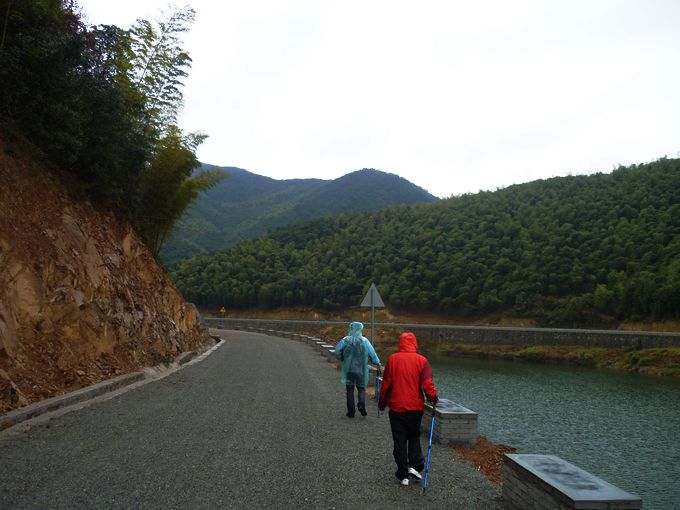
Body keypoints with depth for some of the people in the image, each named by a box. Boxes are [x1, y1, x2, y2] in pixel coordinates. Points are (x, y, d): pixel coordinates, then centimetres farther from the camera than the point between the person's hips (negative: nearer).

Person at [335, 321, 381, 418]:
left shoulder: (345, 340, -5)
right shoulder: (364, 341, -6)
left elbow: (337, 351, -9)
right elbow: (372, 353, -4)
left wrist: (342, 359, 8)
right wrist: (377, 363, 9)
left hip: (348, 369, 0)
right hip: (361, 369, 0)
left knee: (350, 390, 8)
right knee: (361, 388, 14)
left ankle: (351, 411, 9)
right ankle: (361, 404, -10)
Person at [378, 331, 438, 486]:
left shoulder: (392, 359, -6)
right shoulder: (422, 360, -7)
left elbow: (386, 384, -3)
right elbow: (427, 383, -12)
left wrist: (382, 403, 8)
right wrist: (433, 398, 5)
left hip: (397, 407, 0)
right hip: (416, 407, 1)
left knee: (400, 441, 9)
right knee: (414, 436, 21)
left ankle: (403, 474, 14)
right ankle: (415, 466, 7)